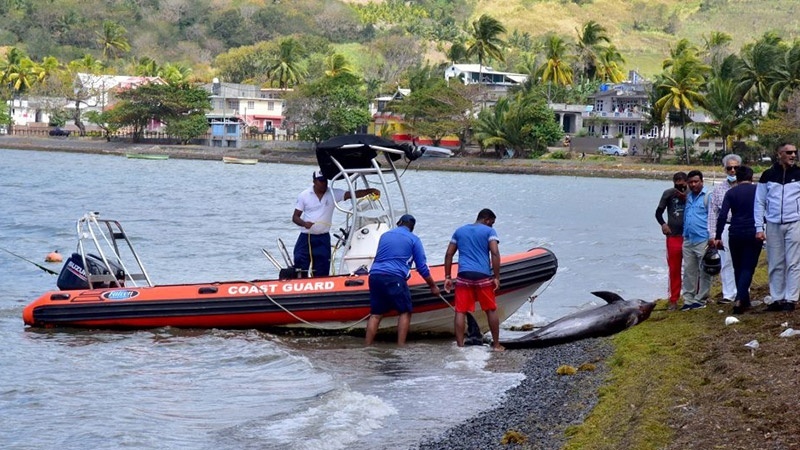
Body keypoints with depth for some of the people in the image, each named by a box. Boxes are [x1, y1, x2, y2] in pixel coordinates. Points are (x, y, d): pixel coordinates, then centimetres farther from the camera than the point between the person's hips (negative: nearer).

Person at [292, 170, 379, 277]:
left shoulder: (333, 194, 1)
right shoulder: (304, 195, 1)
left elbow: (353, 194, -9)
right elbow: (295, 217, 2)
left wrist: (370, 191, -24)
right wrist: (304, 223, -19)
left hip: (323, 239, 1)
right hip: (305, 237, -1)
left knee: (322, 273, 1)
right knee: (300, 265, -5)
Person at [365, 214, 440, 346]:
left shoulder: (384, 235, 22)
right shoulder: (413, 239, 7)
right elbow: (422, 267, 7)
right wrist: (433, 286, 18)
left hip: (375, 275, 5)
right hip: (394, 277, -5)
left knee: (375, 314, 10)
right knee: (405, 312, 7)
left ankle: (367, 346, 5)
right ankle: (401, 345, -2)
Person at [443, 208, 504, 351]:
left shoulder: (459, 231, 17)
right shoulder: (489, 231, 5)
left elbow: (449, 254, 13)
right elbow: (495, 253, -8)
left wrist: (447, 277, 15)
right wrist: (496, 277, -6)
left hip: (464, 275, 2)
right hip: (482, 275, -2)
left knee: (460, 311, 2)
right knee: (491, 310, 11)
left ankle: (460, 346, -3)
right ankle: (496, 345, 16)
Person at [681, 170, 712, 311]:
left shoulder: (707, 196, -5)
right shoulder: (688, 197, 16)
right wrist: (685, 233, 14)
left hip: (702, 240, -7)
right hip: (688, 240, 7)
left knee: (703, 271, 0)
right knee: (689, 271, 9)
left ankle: (700, 299, 5)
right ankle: (688, 299, 13)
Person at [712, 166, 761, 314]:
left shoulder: (731, 193, 3)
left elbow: (722, 216, -5)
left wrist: (718, 237, -3)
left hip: (735, 234, 1)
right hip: (754, 234, -1)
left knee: (738, 268, 14)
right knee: (748, 268, -2)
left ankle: (745, 302, 17)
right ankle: (740, 300, -21)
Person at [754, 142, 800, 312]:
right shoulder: (768, 175, 4)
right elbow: (759, 202, 6)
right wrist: (759, 228, 0)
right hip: (773, 225, 1)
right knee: (775, 265, 6)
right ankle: (777, 299, 12)